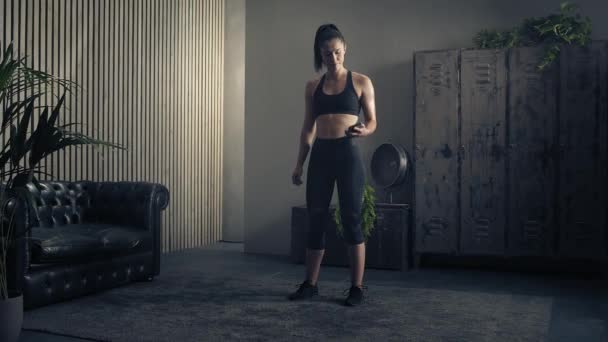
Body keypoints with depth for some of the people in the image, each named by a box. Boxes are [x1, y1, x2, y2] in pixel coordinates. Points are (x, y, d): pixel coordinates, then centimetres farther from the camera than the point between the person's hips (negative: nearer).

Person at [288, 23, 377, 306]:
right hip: (320, 155, 3)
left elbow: (372, 122, 4)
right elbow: (308, 128, 14)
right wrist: (299, 164, 10)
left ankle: (357, 287, 7)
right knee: (316, 220, 7)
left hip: (348, 154, -3)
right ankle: (310, 284, 19)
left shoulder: (361, 82, 3)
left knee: (351, 220, -3)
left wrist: (362, 130, -19)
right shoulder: (313, 86, 11)